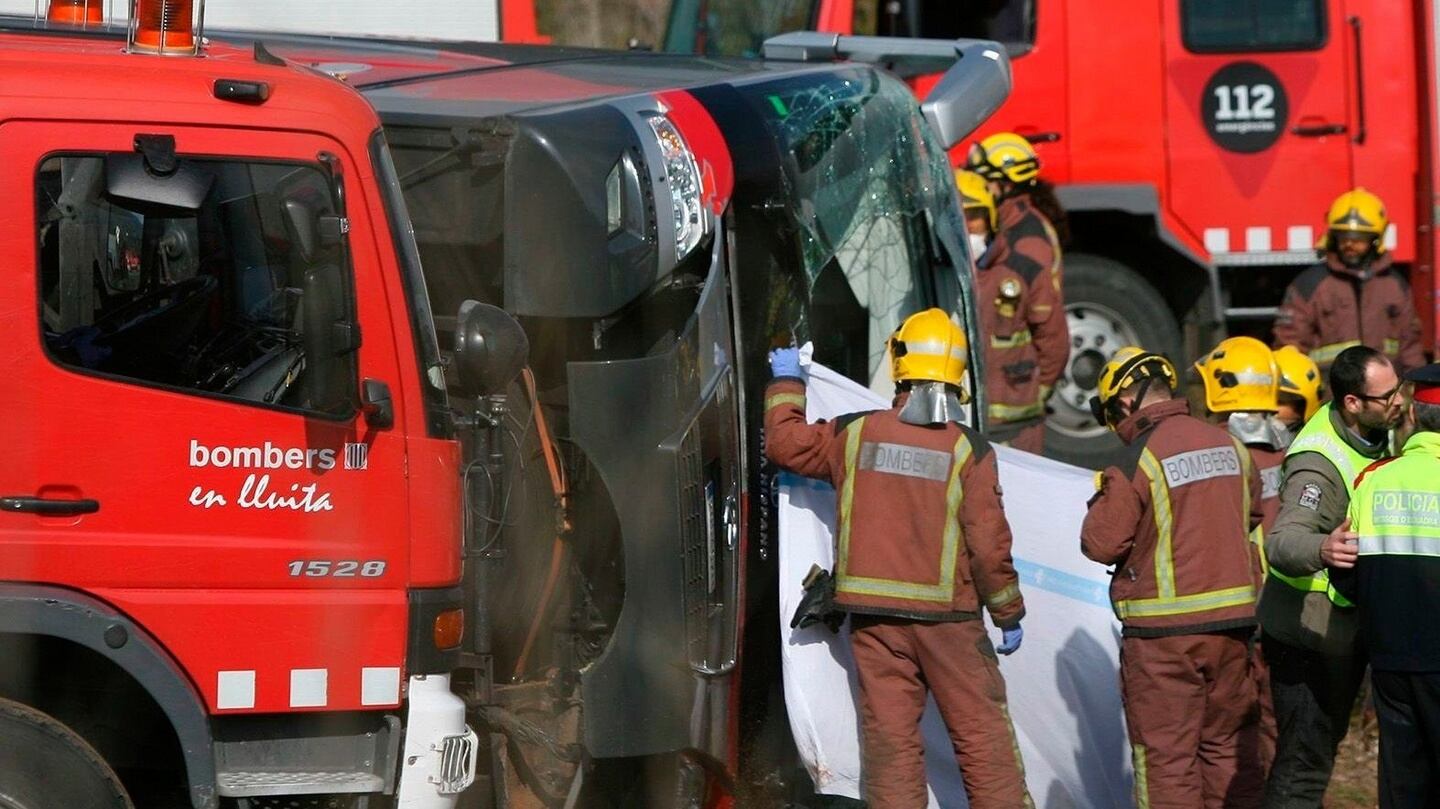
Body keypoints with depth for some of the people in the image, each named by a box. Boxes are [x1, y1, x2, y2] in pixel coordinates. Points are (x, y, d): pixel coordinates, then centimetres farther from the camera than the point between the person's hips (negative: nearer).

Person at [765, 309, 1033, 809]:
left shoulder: (855, 434, 0)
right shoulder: (968, 449, -7)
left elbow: (785, 444, 14)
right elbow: (989, 542, -8)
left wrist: (786, 384, 31)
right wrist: (1009, 614, 3)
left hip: (874, 615, 2)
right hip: (947, 615, -2)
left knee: (890, 736, 4)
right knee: (982, 732, 3)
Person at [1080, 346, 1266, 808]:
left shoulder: (1138, 460, -14)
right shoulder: (1229, 446, 5)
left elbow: (1101, 544, -11)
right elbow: (1251, 519, 18)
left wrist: (1105, 500, 7)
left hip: (1163, 631, -6)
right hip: (1233, 619, 6)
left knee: (1166, 756, 0)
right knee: (1230, 749, 14)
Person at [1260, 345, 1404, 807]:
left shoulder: (1373, 436, 2)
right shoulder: (1318, 463, -28)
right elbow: (1283, 542, -43)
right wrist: (1321, 549, -63)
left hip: (1345, 629, 9)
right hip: (1307, 635, -9)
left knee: (1325, 739, 20)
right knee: (1305, 758, -9)